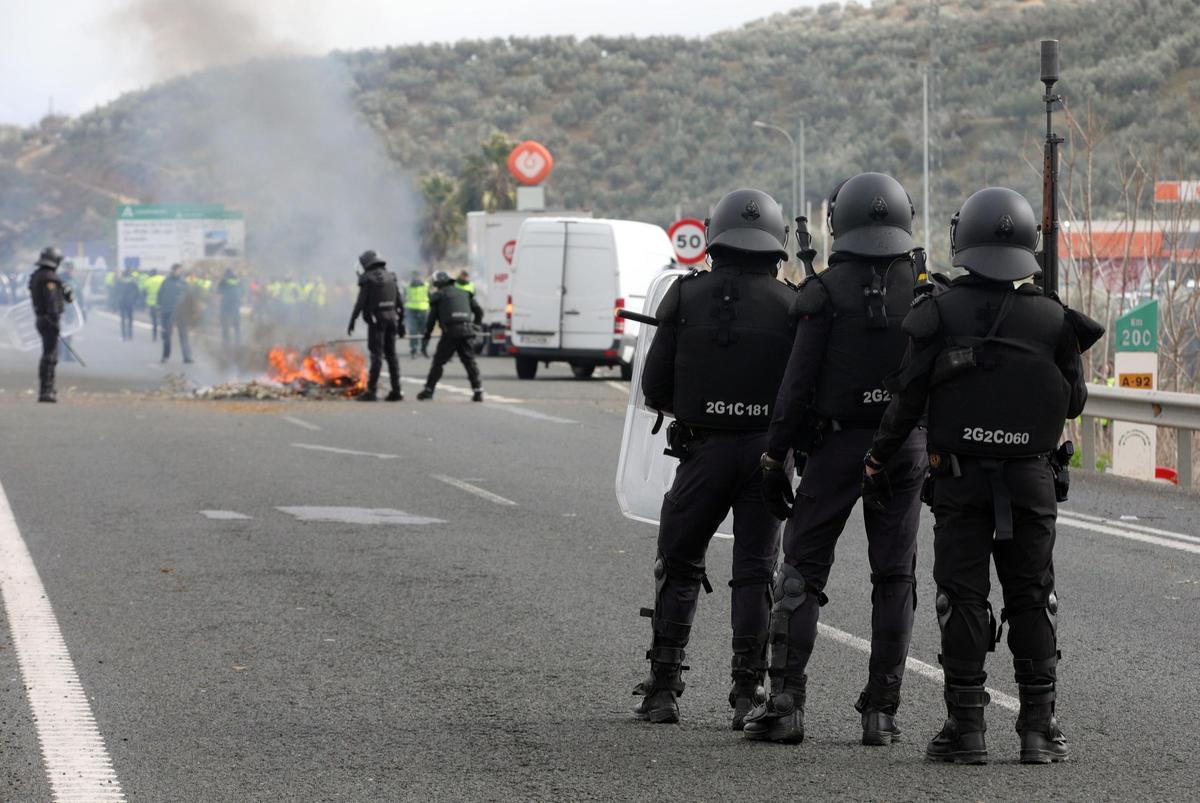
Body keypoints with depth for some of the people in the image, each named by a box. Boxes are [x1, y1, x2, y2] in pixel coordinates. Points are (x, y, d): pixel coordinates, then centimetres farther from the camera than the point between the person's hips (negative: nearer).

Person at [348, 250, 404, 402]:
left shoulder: (368, 279, -8)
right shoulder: (391, 277, 11)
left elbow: (360, 302, -12)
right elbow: (399, 301, 11)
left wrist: (352, 321, -7)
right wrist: (401, 322, 16)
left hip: (376, 320, -6)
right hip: (391, 319, 6)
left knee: (377, 355, -6)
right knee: (391, 355, 10)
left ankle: (371, 391, -7)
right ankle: (396, 391, 8)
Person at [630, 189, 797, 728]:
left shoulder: (686, 296, -2)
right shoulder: (789, 303, -2)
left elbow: (654, 387, -1)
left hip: (703, 450, 0)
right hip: (767, 450, 0)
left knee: (679, 566, 13)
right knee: (755, 572, 9)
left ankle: (663, 688, 10)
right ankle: (748, 692, 4)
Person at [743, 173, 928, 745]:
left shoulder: (826, 291, -7)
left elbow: (798, 381, -9)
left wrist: (774, 455, -5)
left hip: (836, 443, -2)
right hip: (907, 448, 2)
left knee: (802, 569, 4)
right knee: (893, 578, 8)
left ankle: (785, 703, -3)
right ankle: (881, 710, 7)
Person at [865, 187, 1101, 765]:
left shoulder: (940, 313, -7)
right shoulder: (1051, 318, -2)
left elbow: (908, 398, -6)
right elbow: (1073, 401, 5)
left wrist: (877, 458, 6)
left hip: (959, 478, -1)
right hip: (1032, 479, 1)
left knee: (962, 599, 4)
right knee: (1032, 599, 9)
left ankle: (966, 726, 1)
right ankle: (1038, 727, 7)